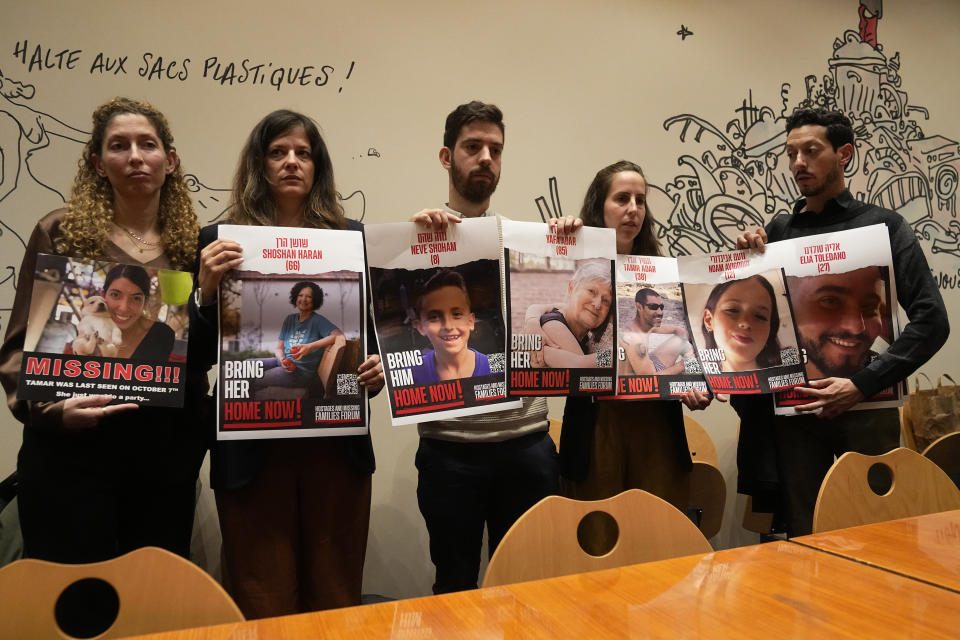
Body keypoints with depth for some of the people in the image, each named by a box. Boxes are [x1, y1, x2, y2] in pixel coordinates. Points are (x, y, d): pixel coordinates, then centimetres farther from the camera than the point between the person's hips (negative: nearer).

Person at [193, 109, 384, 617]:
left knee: (336, 596, 15)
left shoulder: (352, 237, 5)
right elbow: (202, 354, 0)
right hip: (253, 444, -1)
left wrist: (380, 364, -8)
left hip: (338, 440, 2)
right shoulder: (220, 241, 1)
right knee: (263, 604, 11)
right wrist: (206, 288, -16)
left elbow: (379, 325, 12)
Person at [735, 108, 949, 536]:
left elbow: (931, 320, -6)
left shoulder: (883, 225, 1)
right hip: (794, 407, 2)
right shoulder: (779, 231, 9)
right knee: (802, 535, 10)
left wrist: (863, 385, -15)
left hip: (864, 405, -2)